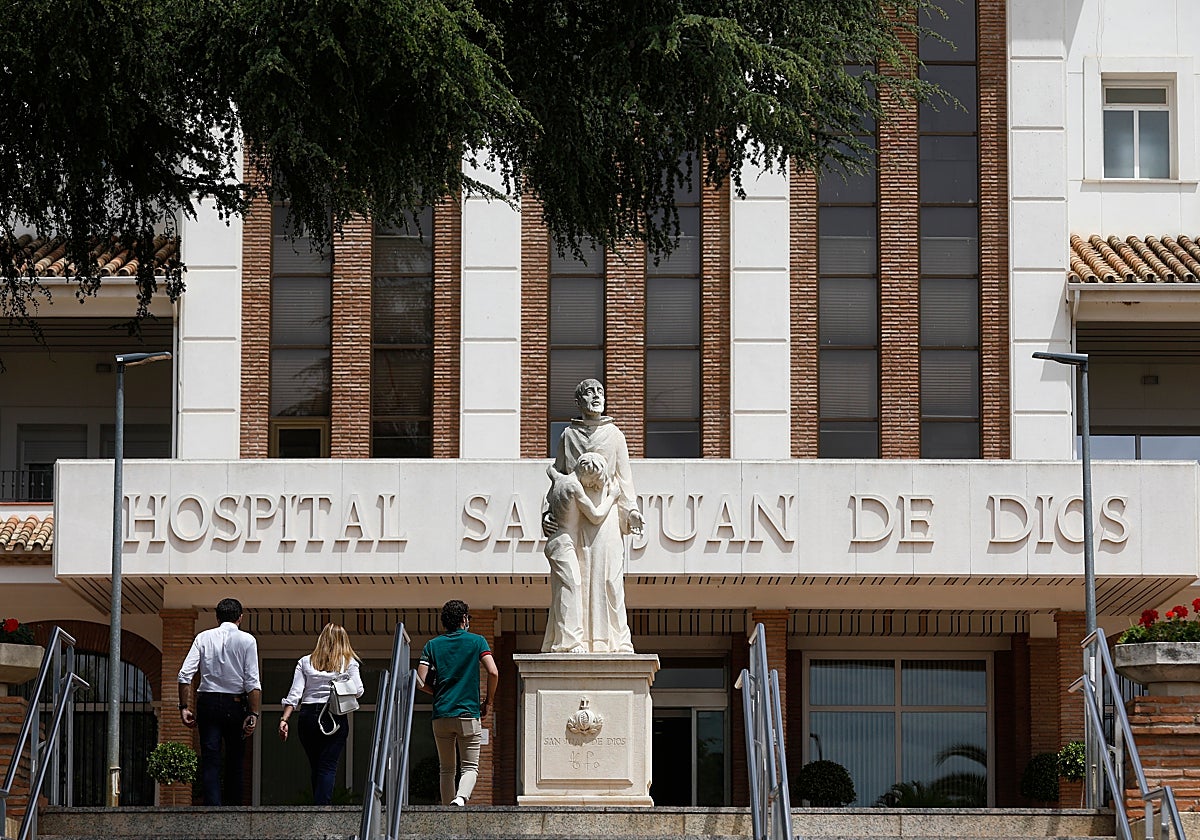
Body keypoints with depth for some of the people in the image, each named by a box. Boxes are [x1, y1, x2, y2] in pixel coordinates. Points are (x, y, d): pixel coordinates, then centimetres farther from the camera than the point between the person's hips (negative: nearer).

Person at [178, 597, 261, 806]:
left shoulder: (203, 638, 6)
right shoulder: (246, 640, 0)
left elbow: (185, 675, -3)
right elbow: (252, 682, -7)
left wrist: (185, 707, 1)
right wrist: (254, 714, -7)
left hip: (207, 702, 1)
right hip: (235, 704, -1)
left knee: (209, 760, 0)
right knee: (235, 760, 12)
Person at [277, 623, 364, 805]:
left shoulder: (305, 662, 8)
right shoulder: (349, 662, 3)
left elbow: (294, 693, 1)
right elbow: (358, 691, -1)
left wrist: (284, 719, -2)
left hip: (308, 715, 2)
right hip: (335, 718, -2)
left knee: (316, 767, 13)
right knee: (328, 767, -5)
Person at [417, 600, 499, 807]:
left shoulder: (433, 645, 7)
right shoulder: (477, 641, 1)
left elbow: (420, 682, 0)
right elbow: (493, 673, -10)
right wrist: (487, 702, 4)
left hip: (441, 715, 2)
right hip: (469, 714, -2)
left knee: (446, 769, 14)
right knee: (470, 767, 0)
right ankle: (461, 797, -27)